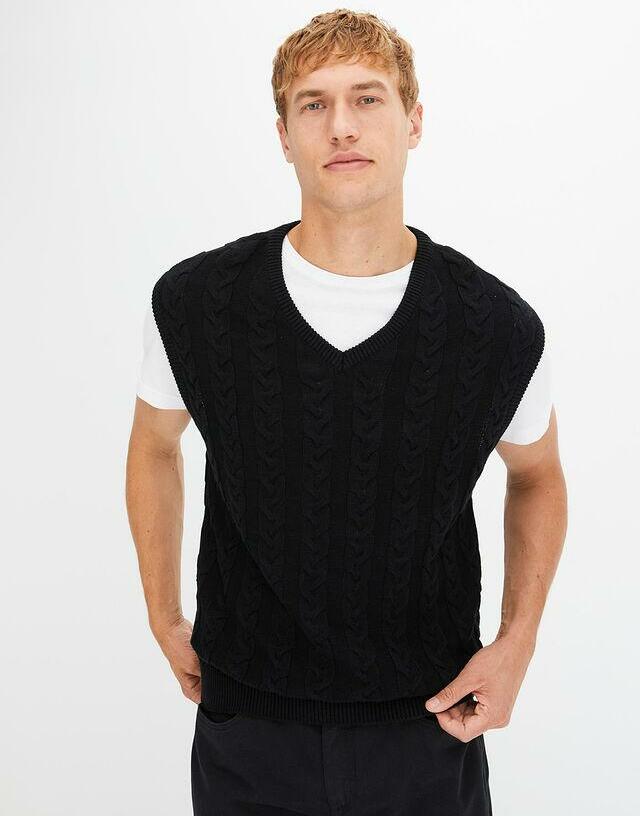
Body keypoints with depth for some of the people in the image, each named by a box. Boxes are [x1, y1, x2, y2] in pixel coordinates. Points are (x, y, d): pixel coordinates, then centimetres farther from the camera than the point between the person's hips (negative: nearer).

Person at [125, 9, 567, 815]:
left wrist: (517, 641, -3)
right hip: (247, 726, 1)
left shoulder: (499, 326, -12)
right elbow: (154, 445, 8)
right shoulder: (194, 302, -12)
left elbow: (536, 475, 7)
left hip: (428, 724, 0)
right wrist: (164, 620, 9)